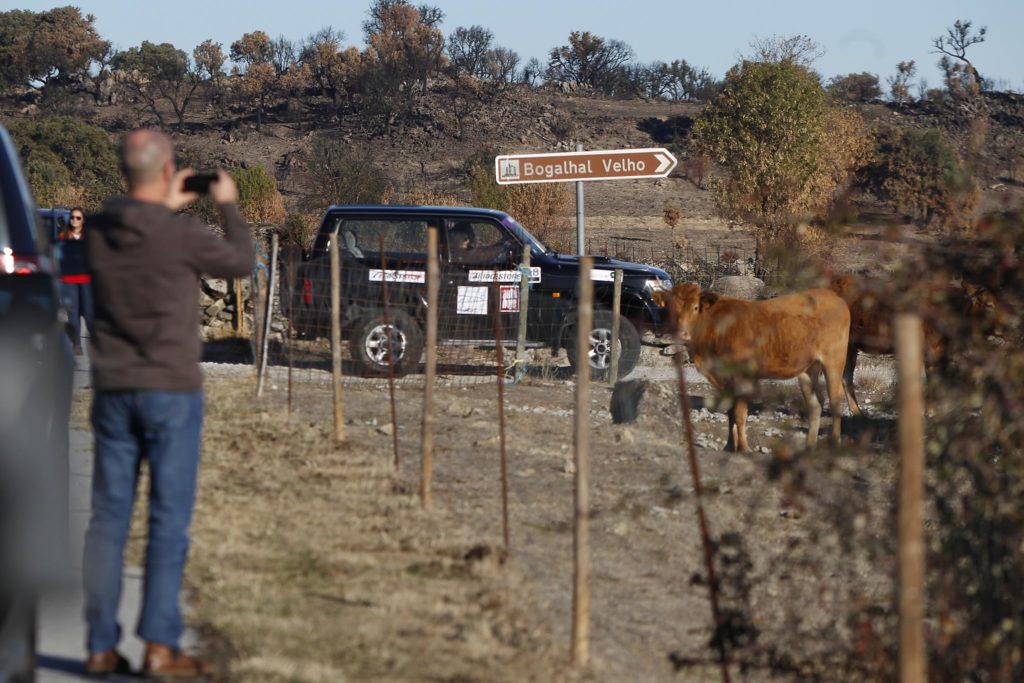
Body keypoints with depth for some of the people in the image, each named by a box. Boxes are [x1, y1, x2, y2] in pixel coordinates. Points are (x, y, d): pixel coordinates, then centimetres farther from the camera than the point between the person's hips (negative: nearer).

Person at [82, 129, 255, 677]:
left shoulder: (98, 232, -1)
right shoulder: (183, 235, -14)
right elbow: (241, 263, 5)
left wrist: (167, 209, 28)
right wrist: (228, 205, 19)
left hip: (112, 392, 4)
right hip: (171, 391, -4)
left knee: (108, 517, 7)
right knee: (169, 521, 0)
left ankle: (101, 646, 8)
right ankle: (159, 646, -4)